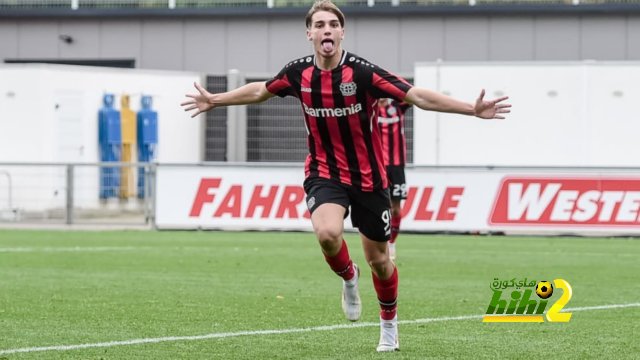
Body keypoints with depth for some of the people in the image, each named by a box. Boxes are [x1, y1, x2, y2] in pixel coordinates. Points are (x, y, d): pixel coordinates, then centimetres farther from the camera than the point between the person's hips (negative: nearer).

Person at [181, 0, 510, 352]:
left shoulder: (362, 72, -19)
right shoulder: (299, 73, -8)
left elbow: (417, 96, -20)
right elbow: (261, 91, 14)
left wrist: (472, 109, -29)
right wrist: (215, 100, 23)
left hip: (367, 177, -1)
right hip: (324, 173, 1)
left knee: (378, 258, 7)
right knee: (327, 233, -29)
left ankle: (389, 323, 36)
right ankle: (348, 277, 6)